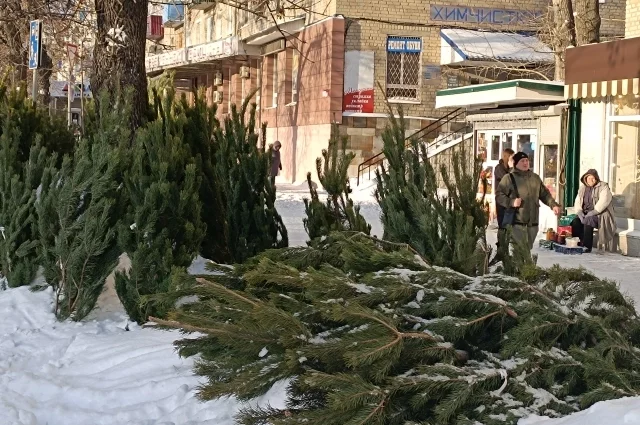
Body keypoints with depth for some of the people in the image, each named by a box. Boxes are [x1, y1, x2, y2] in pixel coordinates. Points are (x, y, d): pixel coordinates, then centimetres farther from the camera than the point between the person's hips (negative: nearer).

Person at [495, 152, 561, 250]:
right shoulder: (509, 178, -2)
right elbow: (499, 196, -5)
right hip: (516, 223, -6)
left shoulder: (535, 177, 16)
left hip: (532, 222, 6)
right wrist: (511, 202, -20)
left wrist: (553, 205, 7)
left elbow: (545, 194, 21)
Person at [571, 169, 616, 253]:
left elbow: (603, 202, -18)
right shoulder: (582, 188, 14)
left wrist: (593, 212, -24)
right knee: (575, 222, -22)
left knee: (588, 220, -35)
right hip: (585, 214, 6)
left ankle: (587, 246, -32)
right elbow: (577, 202, 8)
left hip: (600, 214, -6)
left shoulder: (603, 187, -5)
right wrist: (579, 212, -11)